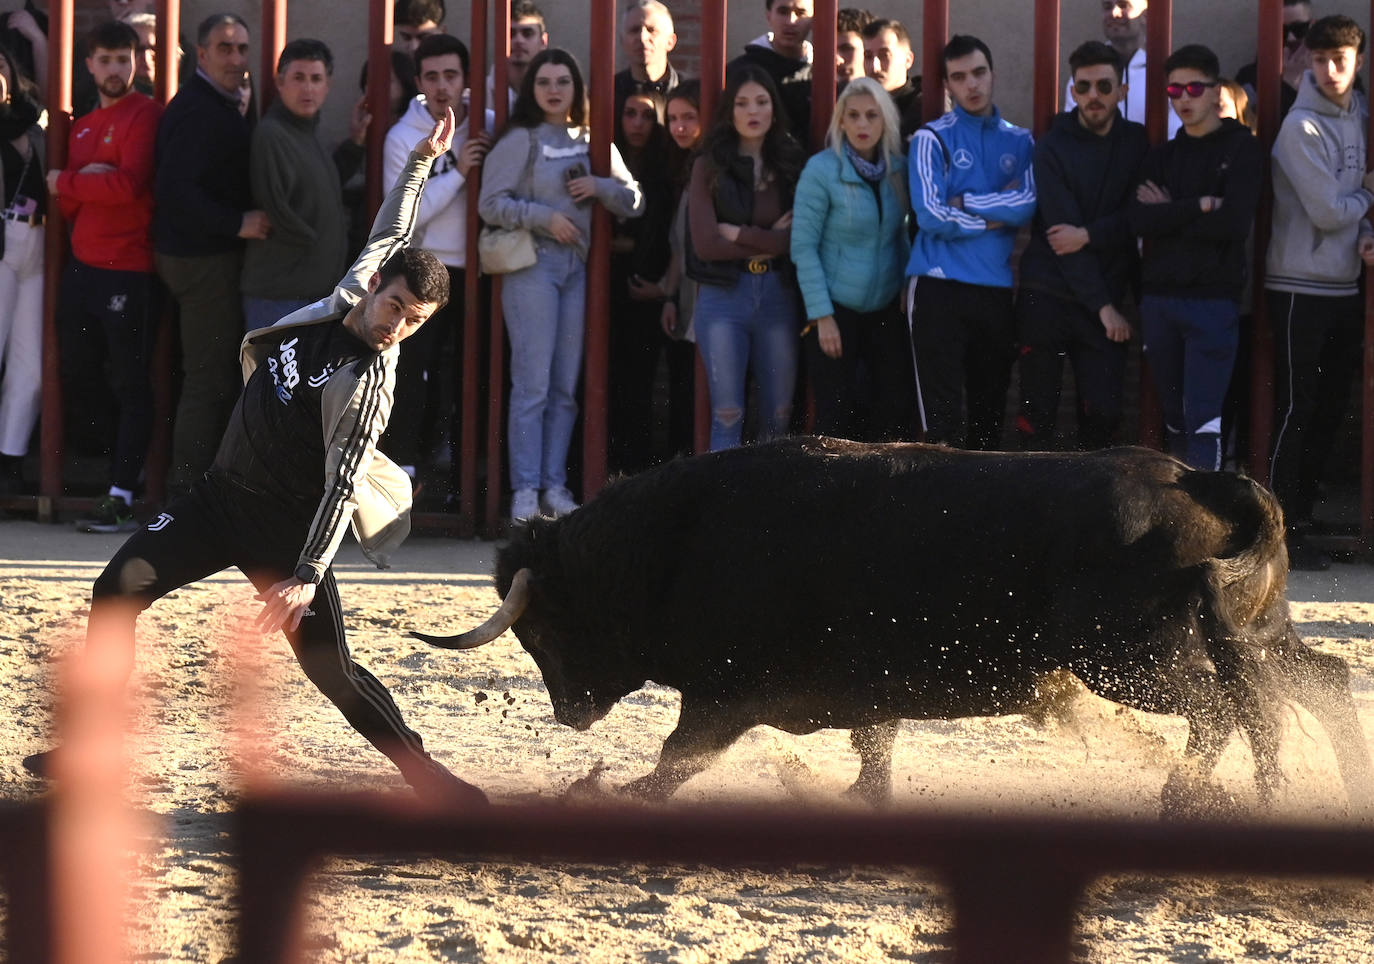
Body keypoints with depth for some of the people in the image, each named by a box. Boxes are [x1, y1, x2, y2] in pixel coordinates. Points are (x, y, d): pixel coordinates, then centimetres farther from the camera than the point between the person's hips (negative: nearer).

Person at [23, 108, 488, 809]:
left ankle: (425, 776, -2)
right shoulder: (345, 300, -4)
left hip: (284, 528, -8)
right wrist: (420, 164, 18)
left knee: (330, 668, -14)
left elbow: (343, 485, -29)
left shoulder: (368, 383, -23)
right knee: (116, 592, 1)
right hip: (221, 496, 8)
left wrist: (308, 575, -37)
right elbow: (390, 233, 14)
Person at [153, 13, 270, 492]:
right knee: (209, 381, -7)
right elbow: (177, 190, -27)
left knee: (217, 379, 16)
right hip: (205, 260, -11)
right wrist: (237, 223, -25)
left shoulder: (216, 107, 17)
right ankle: (188, 494, -3)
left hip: (210, 257, 11)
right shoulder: (197, 111, -18)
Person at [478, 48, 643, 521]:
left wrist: (600, 187, -5)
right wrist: (544, 217, -15)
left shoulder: (591, 141, 12)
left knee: (566, 385, 5)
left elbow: (633, 200, 13)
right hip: (532, 263, -5)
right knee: (532, 383, -8)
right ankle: (525, 490, -7)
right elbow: (491, 203, -6)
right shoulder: (521, 140, 0)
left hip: (577, 264, 5)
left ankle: (555, 485, 10)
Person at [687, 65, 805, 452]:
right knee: (727, 416, -5)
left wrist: (741, 235, -7)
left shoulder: (792, 165, 7)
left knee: (778, 418, 3)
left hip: (778, 294, 2)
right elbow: (706, 243, -6)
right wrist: (772, 241, -3)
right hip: (724, 294, -2)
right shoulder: (709, 167, 2)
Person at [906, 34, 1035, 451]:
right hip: (941, 288, -4)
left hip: (997, 290, 4)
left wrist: (966, 203, -11)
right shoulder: (932, 139, 0)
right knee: (942, 415, -10)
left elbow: (1027, 205, -5)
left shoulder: (1019, 141, 12)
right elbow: (932, 216, -12)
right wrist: (997, 213, -3)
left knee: (990, 409, 9)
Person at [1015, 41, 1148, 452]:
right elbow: (1062, 229, -10)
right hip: (1048, 295, -2)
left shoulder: (1136, 144, 6)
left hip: (1106, 300, 2)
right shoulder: (1053, 148, -4)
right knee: (1038, 418, -2)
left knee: (1103, 414, -3)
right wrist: (1102, 306, -14)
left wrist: (1090, 235, -17)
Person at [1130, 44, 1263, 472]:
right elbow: (1139, 220, -3)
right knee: (1174, 416, 9)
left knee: (1203, 420, -12)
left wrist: (1170, 217, -5)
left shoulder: (1242, 148, 0)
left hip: (1212, 297, -5)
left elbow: (1235, 223, -14)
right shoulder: (1162, 157, 14)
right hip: (1159, 297, 5)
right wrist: (1198, 207, -13)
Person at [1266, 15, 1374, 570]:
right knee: (1296, 412, -6)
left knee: (1329, 411, 10)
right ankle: (1282, 531, -2)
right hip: (1302, 288, -8)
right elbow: (1328, 211, -18)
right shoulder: (1302, 127, -14)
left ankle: (1300, 519, 18)